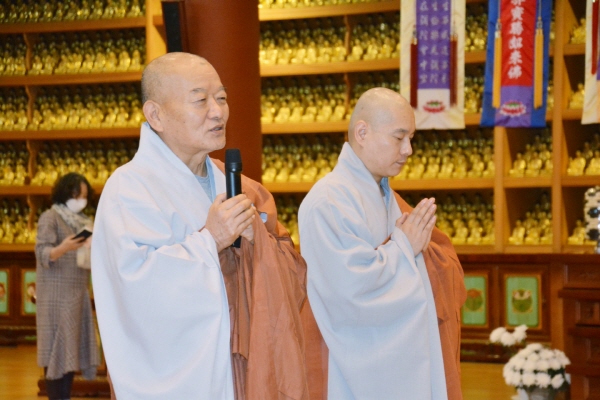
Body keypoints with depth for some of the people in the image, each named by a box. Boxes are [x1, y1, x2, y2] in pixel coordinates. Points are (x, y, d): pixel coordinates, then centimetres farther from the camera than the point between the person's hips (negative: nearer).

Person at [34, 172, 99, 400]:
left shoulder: (82, 221, 16)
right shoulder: (50, 217, -5)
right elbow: (42, 253, -16)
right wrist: (63, 248, -34)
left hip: (78, 293, 7)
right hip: (57, 294, -7)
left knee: (72, 350, 4)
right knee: (57, 351, -9)